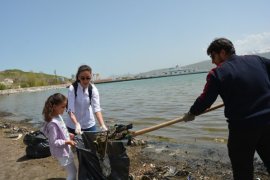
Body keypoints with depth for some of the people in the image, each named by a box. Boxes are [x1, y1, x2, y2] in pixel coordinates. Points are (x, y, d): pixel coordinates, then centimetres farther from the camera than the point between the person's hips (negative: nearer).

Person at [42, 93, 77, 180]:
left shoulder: (58, 116, -1)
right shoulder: (52, 123, -28)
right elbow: (54, 142, -24)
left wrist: (68, 135, 3)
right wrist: (67, 142, -24)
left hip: (66, 149, 9)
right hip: (61, 152, -9)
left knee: (73, 171, 22)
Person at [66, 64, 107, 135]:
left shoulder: (93, 89, -12)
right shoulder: (72, 89, -17)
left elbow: (96, 108, -21)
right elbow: (70, 109, -25)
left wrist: (102, 125, -35)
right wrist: (77, 124, -41)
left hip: (89, 124, 2)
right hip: (74, 125, -1)